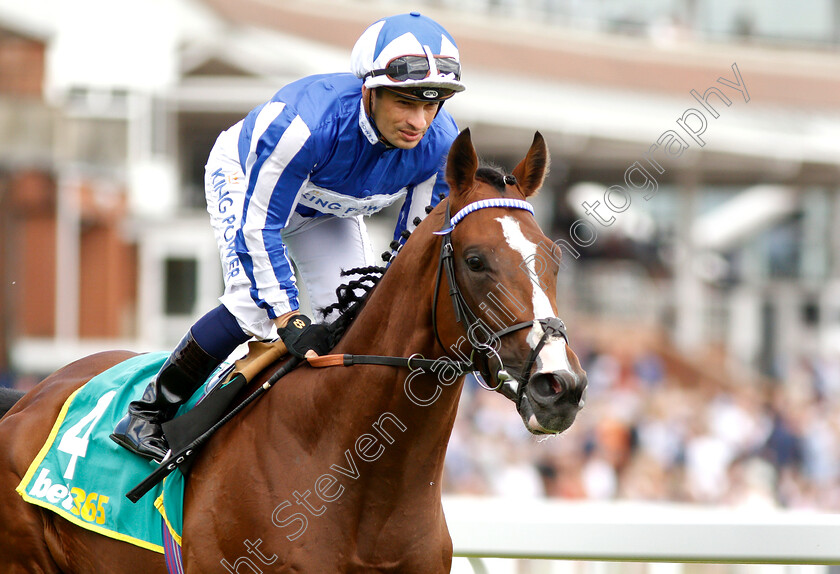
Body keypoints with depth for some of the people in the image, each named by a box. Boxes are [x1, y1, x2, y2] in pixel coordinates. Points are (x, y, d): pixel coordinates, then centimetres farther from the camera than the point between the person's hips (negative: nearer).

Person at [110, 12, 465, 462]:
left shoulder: (442, 145, -30)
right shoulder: (303, 122, -45)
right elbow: (259, 226, -36)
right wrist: (288, 319, -37)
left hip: (327, 212, 5)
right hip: (244, 176, -5)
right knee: (255, 306, -25)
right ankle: (148, 412, -12)